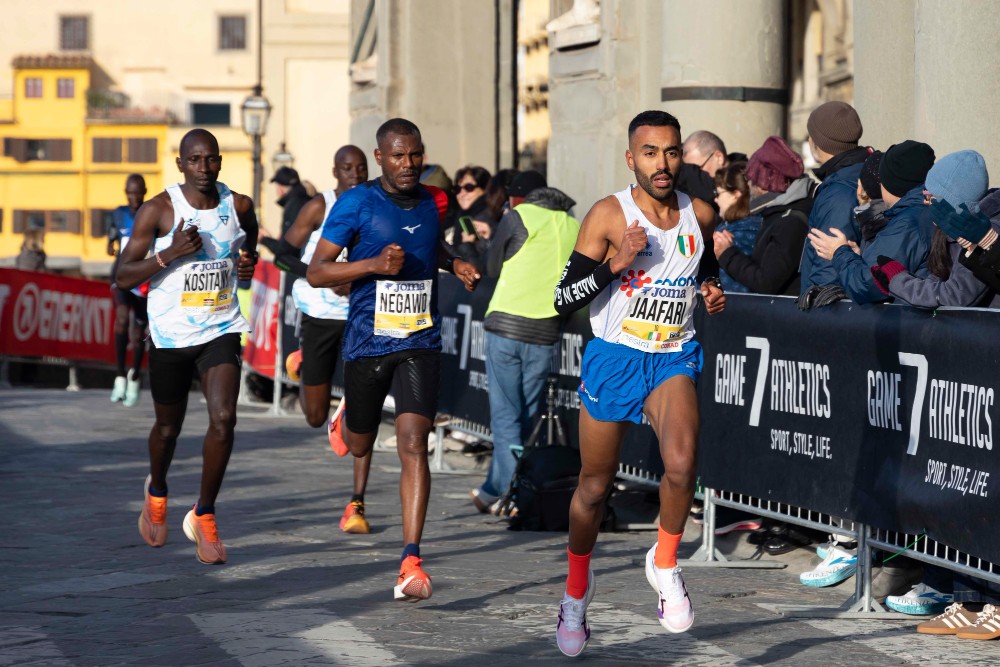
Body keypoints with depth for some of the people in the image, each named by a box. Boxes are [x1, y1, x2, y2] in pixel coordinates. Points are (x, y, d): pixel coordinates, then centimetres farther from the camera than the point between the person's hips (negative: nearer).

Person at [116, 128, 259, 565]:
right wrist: (170, 254, -23)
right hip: (170, 333, -1)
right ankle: (156, 492, 47)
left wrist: (250, 264, 0)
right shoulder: (158, 210, -10)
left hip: (221, 329, 1)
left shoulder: (239, 207, 0)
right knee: (168, 425, 14)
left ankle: (203, 516, 1)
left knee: (223, 419, -17)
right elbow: (123, 276, -10)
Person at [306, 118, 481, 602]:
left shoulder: (433, 202, 5)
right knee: (359, 445, 17)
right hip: (368, 341, -1)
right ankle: (346, 413, 56)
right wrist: (373, 264, -23)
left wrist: (454, 265, 7)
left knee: (413, 443, -15)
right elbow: (315, 273, -9)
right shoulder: (356, 203, -9)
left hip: (420, 343, 1)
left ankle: (411, 561, -17)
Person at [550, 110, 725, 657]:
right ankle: (576, 592, 33)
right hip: (614, 359, -1)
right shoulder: (609, 216, -11)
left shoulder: (701, 215, 0)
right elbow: (563, 299, -12)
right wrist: (617, 263, -24)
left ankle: (665, 563, -1)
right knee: (594, 486, 10)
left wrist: (711, 293, 0)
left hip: (674, 359, 1)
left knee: (681, 464, -27)